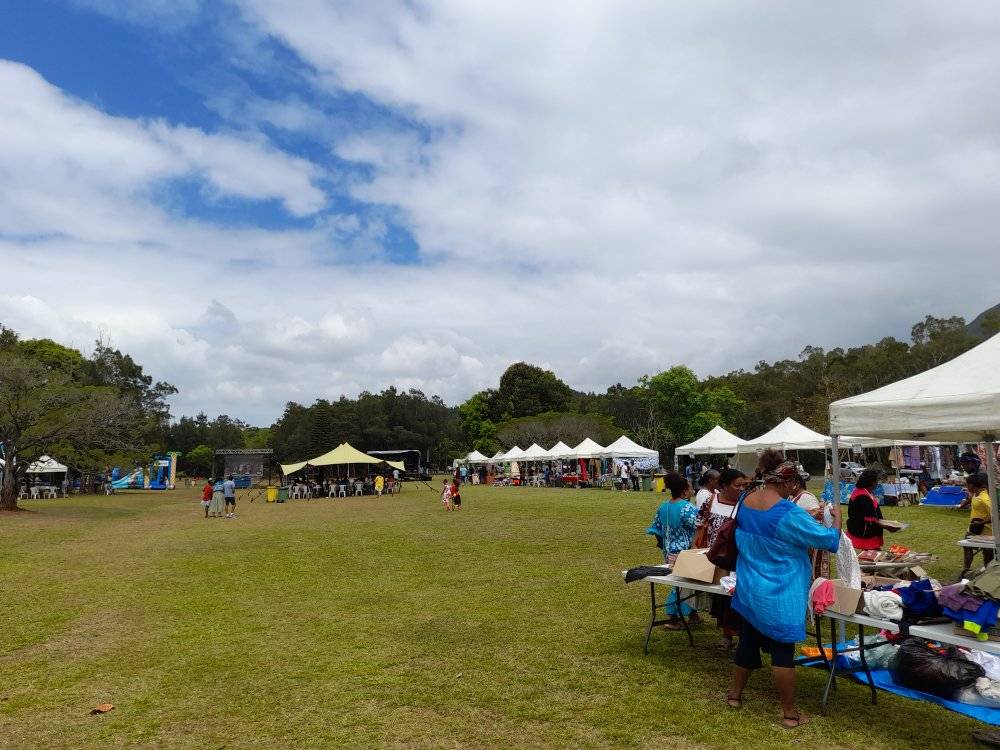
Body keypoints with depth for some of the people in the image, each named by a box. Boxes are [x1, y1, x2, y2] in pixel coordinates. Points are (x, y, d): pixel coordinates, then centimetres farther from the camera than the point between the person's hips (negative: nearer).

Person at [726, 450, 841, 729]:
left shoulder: (744, 503, -2)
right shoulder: (789, 513, -24)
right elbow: (828, 539, -12)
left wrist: (807, 519, 16)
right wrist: (837, 517, 7)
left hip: (748, 591, 6)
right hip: (779, 596, -6)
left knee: (748, 641, 20)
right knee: (782, 650, 5)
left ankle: (735, 694, 33)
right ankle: (789, 713, 18)